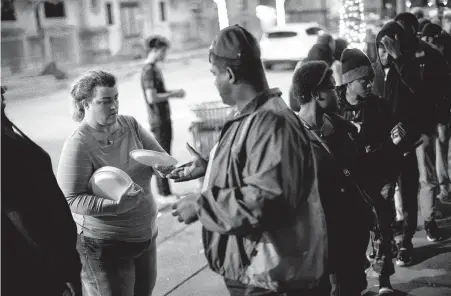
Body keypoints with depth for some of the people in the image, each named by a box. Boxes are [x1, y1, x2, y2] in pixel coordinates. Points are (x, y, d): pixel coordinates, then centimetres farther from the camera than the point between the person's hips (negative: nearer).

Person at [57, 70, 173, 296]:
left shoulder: (130, 125, -2)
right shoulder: (78, 144, -20)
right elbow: (72, 200, -22)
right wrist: (117, 204, -34)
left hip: (145, 236, 7)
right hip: (105, 246, -6)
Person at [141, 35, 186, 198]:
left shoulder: (155, 68, 12)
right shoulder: (149, 70, -17)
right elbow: (152, 98, -23)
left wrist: (172, 92, 8)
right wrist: (173, 94, -15)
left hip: (163, 118, 10)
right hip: (158, 120, -10)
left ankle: (164, 191, 25)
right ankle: (165, 193, 5)